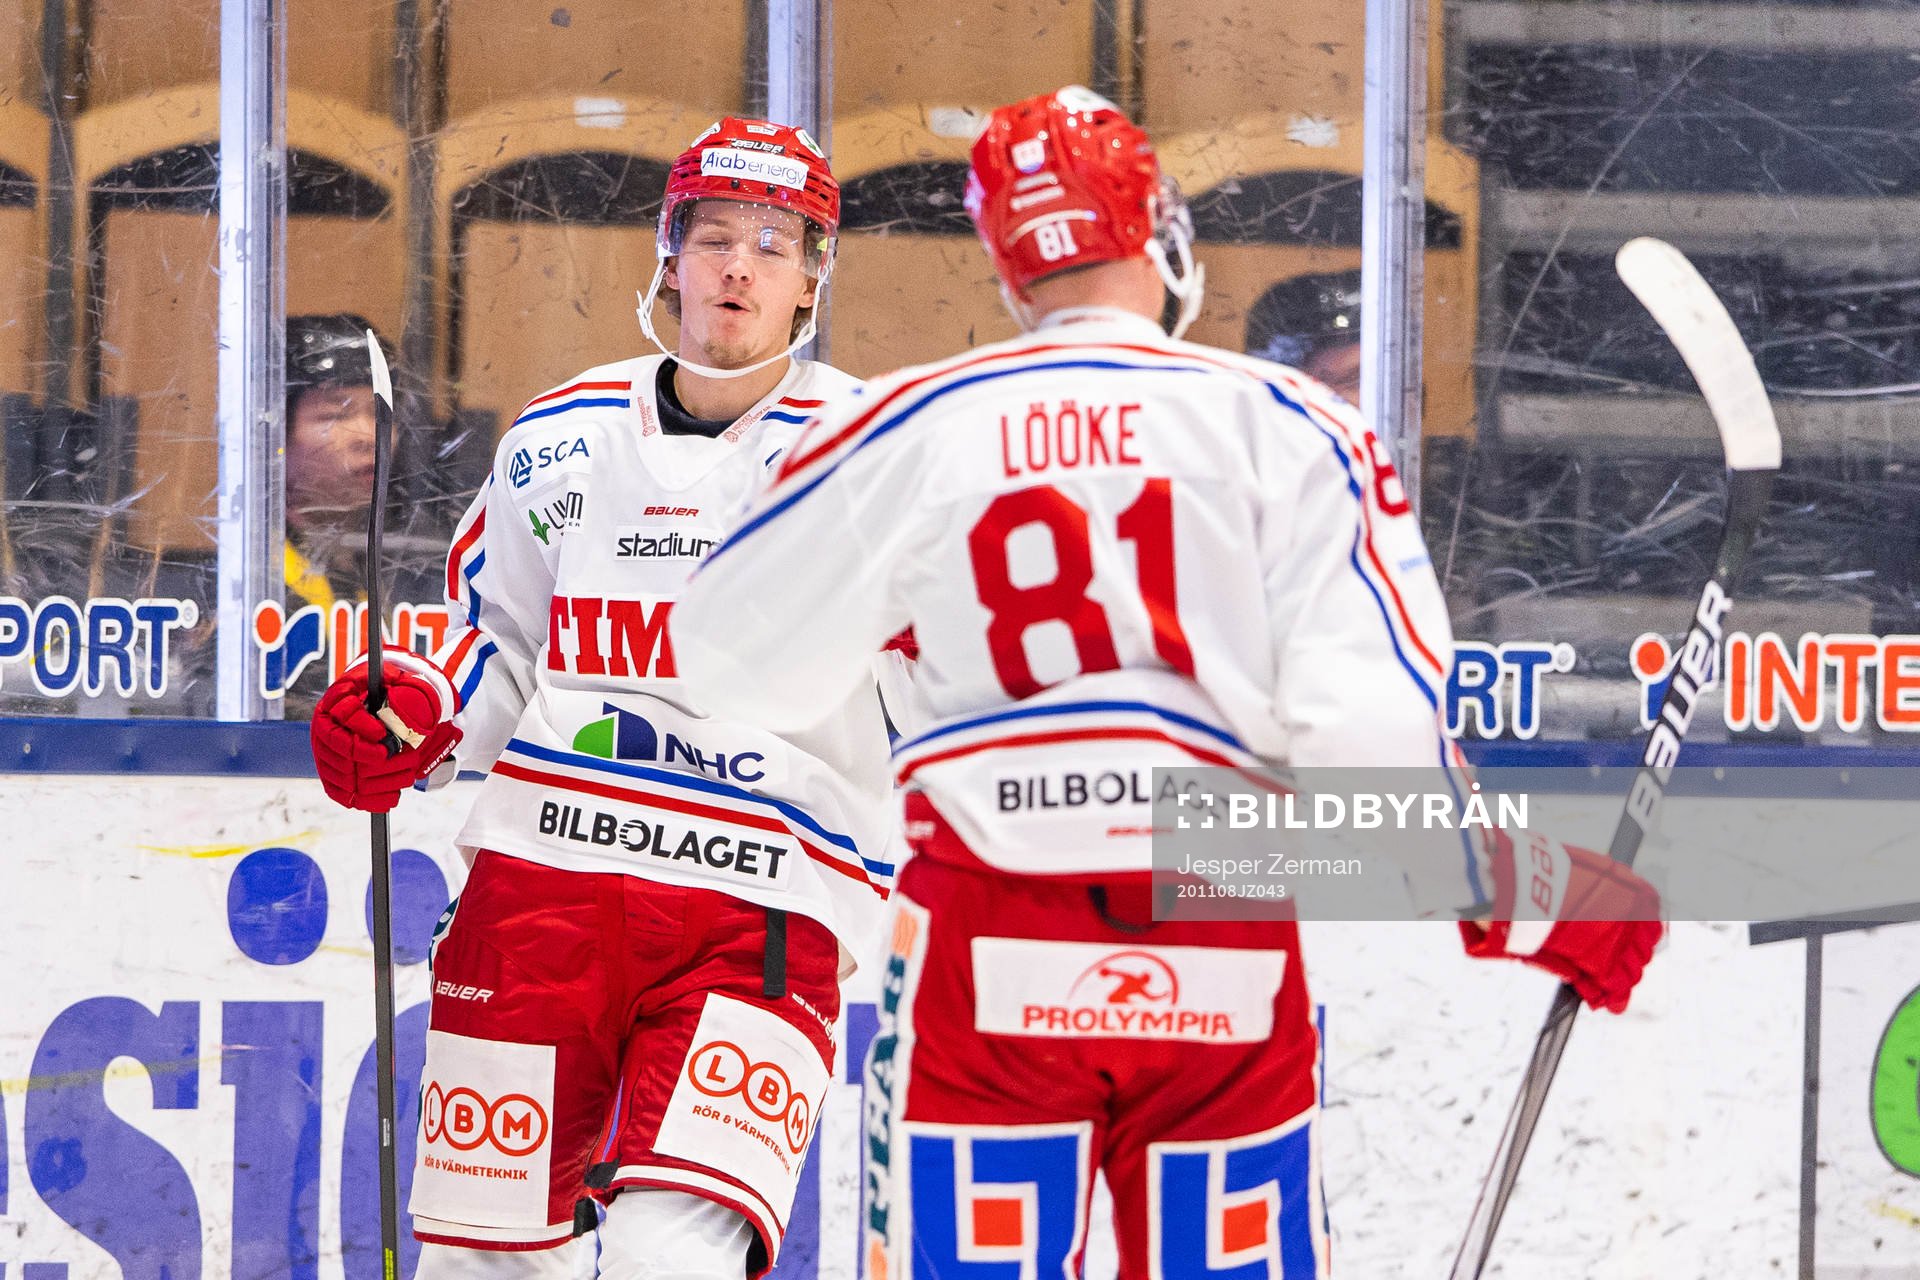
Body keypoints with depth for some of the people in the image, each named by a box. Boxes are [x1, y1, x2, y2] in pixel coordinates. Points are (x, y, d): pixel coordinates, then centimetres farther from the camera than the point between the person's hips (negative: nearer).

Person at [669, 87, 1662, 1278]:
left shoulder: (915, 428, 1)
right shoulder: (1291, 427, -1)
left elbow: (739, 662, 9)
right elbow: (1371, 723, -9)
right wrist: (1541, 901, 1)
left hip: (987, 958, 0)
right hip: (1227, 975, 0)